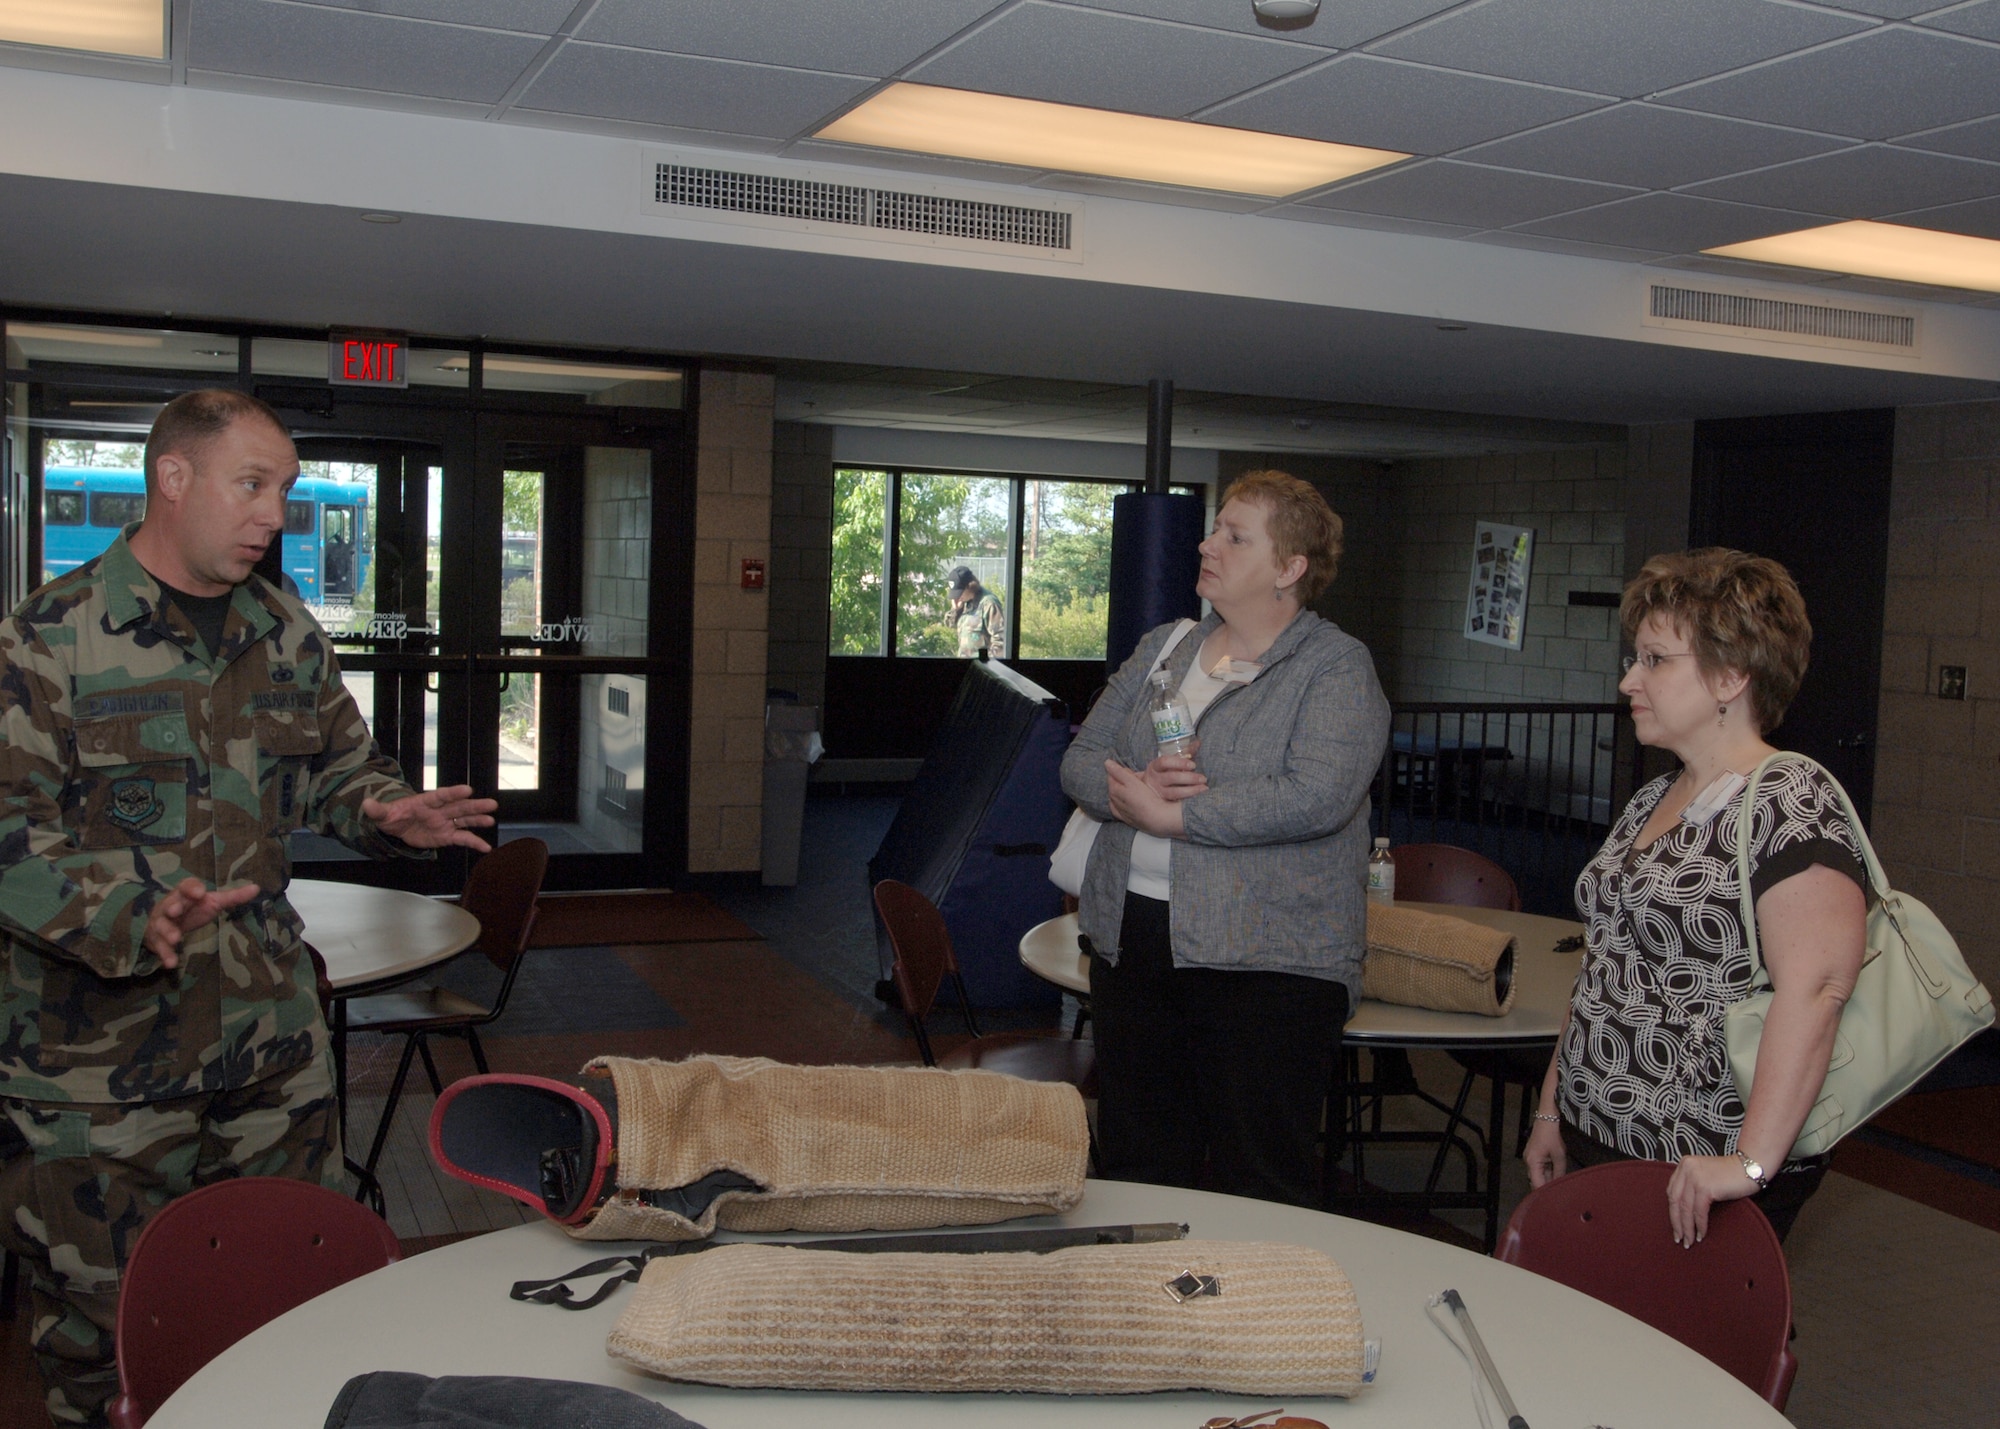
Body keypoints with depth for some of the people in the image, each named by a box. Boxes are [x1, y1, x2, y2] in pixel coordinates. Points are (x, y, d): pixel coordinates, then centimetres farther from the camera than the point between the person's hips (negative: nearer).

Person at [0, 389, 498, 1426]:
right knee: (100, 1318, 9)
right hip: (99, 1054, -5)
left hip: (272, 1036, 5)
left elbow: (336, 768, 19)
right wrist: (131, 923, -30)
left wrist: (386, 813, -4)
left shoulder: (287, 634, 8)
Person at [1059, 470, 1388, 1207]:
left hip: (1267, 959, -6)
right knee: (1138, 1170, 15)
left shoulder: (1337, 668, -6)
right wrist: (1136, 787, -13)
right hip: (1131, 940, 6)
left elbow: (1316, 797, -22)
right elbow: (1082, 759, 10)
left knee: (1258, 1188, 3)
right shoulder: (1161, 650, 14)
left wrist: (1170, 814, -18)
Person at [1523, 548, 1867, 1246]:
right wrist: (1553, 1108, 16)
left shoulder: (1791, 802, -16)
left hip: (1704, 1173, -8)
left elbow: (1814, 989, -26)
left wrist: (1751, 1162, -30)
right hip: (1598, 1139, 8)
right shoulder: (1651, 801, 11)